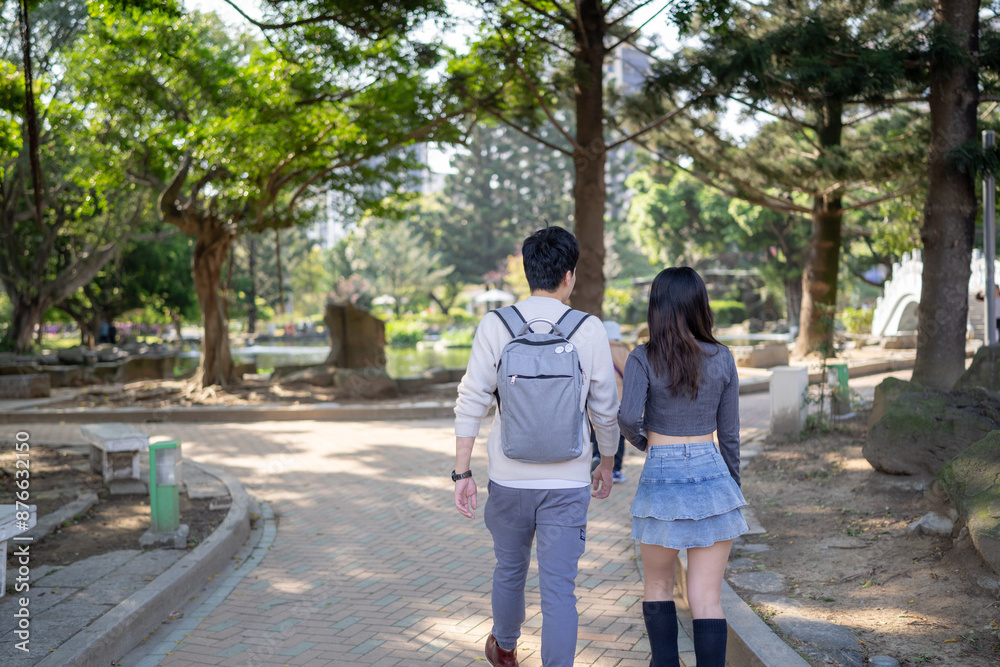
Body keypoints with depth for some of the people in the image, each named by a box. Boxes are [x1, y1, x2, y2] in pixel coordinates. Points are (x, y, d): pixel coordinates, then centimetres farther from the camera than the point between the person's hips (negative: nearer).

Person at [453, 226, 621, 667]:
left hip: (509, 479, 2)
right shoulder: (589, 330, -5)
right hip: (567, 482, -2)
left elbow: (471, 403, -7)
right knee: (559, 588, 2)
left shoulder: (496, 325, -5)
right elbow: (606, 409, 2)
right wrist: (607, 464, 18)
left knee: (510, 571, 23)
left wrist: (462, 472, -1)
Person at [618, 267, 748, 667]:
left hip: (662, 480, -1)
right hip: (712, 477, 2)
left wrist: (641, 440, 1)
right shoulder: (722, 359, 1)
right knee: (707, 600, 3)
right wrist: (733, 486, 16)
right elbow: (729, 433, 5)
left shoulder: (643, 359, -7)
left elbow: (628, 416, -22)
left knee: (657, 586, 20)